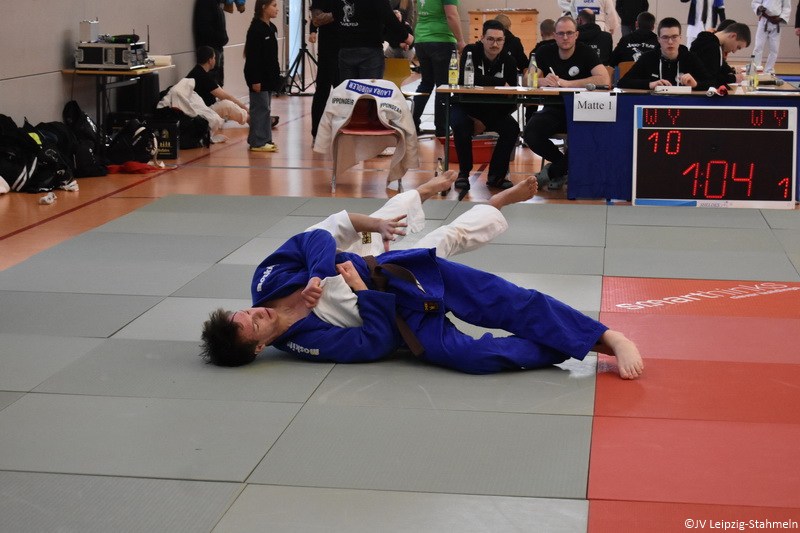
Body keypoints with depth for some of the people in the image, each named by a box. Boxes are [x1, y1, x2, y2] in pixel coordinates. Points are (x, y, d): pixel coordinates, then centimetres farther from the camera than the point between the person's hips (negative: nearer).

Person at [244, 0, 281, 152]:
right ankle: (257, 142, 0)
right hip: (258, 76, -8)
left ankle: (265, 139, 18)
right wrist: (255, 80, -20)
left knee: (264, 108, 12)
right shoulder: (256, 29, -16)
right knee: (261, 108, -5)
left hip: (269, 75, 8)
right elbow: (252, 56, -18)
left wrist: (276, 74, 16)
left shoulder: (272, 28, 10)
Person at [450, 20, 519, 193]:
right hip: (466, 107, -3)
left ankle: (496, 175, -8)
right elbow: (467, 80, -32)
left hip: (494, 110, 3)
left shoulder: (509, 61, -6)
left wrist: (484, 121, -22)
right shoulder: (470, 52, -12)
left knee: (512, 128, -23)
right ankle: (464, 173, -15)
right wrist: (501, 83, -27)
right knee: (461, 126, -34)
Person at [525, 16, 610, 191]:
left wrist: (567, 83, -22)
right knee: (530, 134, -28)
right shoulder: (545, 53, 4)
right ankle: (565, 167, 0)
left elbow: (604, 80, -20)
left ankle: (551, 172, -7)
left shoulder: (586, 53, -6)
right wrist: (544, 81, -24)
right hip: (553, 110, 2)